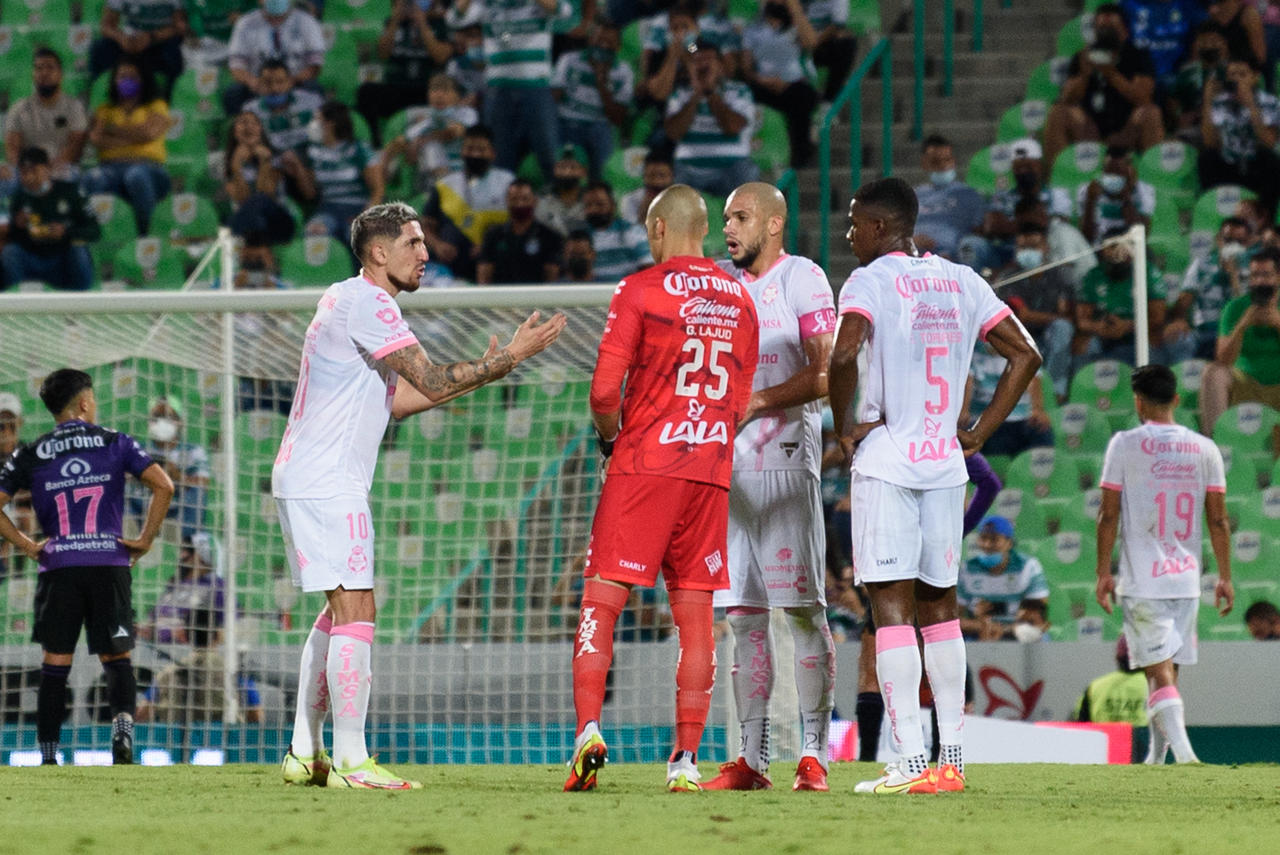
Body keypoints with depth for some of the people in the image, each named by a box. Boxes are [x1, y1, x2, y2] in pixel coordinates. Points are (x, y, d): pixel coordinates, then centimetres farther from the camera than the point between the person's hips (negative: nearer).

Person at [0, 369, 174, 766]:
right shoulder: (115, 443, 6)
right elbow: (163, 486, -5)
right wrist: (146, 538, 1)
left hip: (58, 568, 0)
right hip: (110, 563, 0)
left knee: (54, 666, 5)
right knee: (117, 658, 10)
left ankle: (48, 758, 0)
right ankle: (123, 722, -18)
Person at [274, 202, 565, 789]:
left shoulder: (355, 302, 19)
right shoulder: (364, 303, -14)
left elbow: (393, 401, 21)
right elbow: (433, 383, -16)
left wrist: (480, 372, 17)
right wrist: (510, 356, -10)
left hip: (304, 478, 11)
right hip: (326, 482, -11)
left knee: (338, 613, 16)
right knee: (355, 609, -12)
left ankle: (305, 753, 17)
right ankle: (349, 761, -13)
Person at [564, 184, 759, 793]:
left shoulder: (640, 291, -4)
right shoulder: (739, 300, 13)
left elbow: (605, 390, -8)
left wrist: (609, 435, 10)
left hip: (644, 467, -4)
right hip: (710, 470, 4)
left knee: (601, 602, -2)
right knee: (695, 617, 6)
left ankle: (588, 732, -18)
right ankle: (687, 758, 2)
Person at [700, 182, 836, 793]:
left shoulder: (802, 280, -4)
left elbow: (826, 374, -12)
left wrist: (758, 402, -16)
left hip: (784, 461, -6)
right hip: (728, 464, 6)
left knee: (802, 608, -6)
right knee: (743, 613, 5)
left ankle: (814, 753, -4)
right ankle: (752, 758, 7)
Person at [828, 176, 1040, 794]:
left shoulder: (869, 281, -8)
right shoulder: (960, 281, 11)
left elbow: (844, 354, -25)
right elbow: (1025, 356, 12)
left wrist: (844, 425, -10)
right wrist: (979, 433, 12)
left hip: (885, 464, -6)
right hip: (945, 465, 6)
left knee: (891, 605, -6)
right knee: (939, 604, 13)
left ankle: (911, 762, -13)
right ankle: (951, 759, 11)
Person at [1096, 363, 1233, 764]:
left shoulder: (1125, 445, -4)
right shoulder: (1205, 449, 6)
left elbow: (1109, 514, -4)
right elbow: (1218, 520, 6)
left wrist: (1104, 572, 2)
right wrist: (1225, 578, 12)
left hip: (1141, 580, -4)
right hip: (1186, 579, 4)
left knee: (1159, 669, -7)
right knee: (1167, 667, 14)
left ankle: (1181, 747, -23)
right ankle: (1156, 756, 20)